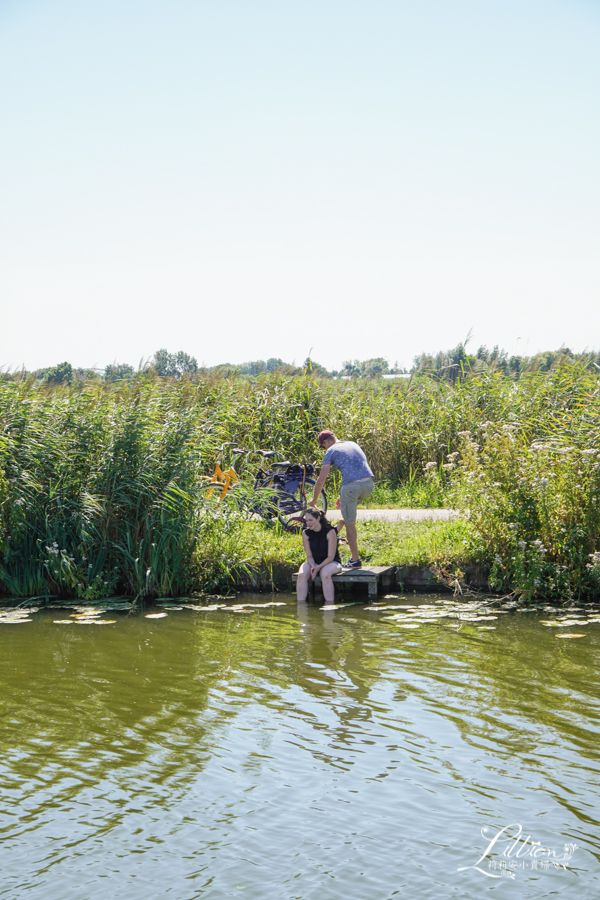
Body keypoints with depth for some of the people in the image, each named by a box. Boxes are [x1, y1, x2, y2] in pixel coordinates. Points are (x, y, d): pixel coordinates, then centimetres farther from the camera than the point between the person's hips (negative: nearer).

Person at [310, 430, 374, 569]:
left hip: (351, 485, -6)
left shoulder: (331, 451, 7)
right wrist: (343, 495, 38)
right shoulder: (353, 444, 26)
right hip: (369, 483, 6)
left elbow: (321, 480, 2)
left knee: (349, 523, 6)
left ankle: (355, 560, 9)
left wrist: (314, 500, 16)